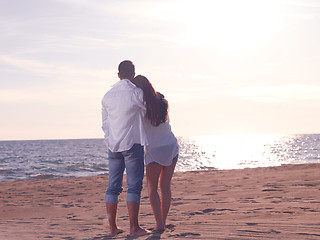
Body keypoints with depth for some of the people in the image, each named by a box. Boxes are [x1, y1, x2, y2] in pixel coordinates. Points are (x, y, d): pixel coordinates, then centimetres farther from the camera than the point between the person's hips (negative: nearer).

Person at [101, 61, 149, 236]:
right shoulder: (136, 93, -9)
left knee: (113, 186, 7)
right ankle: (134, 227, -2)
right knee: (134, 186, -2)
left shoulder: (108, 95, 8)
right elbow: (145, 114, 4)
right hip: (133, 143, -5)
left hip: (113, 145, 5)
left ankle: (112, 227, 9)